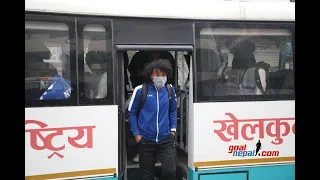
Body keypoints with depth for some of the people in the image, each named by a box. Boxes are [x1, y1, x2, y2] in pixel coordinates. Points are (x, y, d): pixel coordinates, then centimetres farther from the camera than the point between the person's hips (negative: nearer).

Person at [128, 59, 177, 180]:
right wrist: (136, 134, -3)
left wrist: (173, 129, 6)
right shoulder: (140, 90, -9)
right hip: (146, 141, -1)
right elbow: (132, 112, -1)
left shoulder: (170, 90, 0)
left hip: (166, 140, 1)